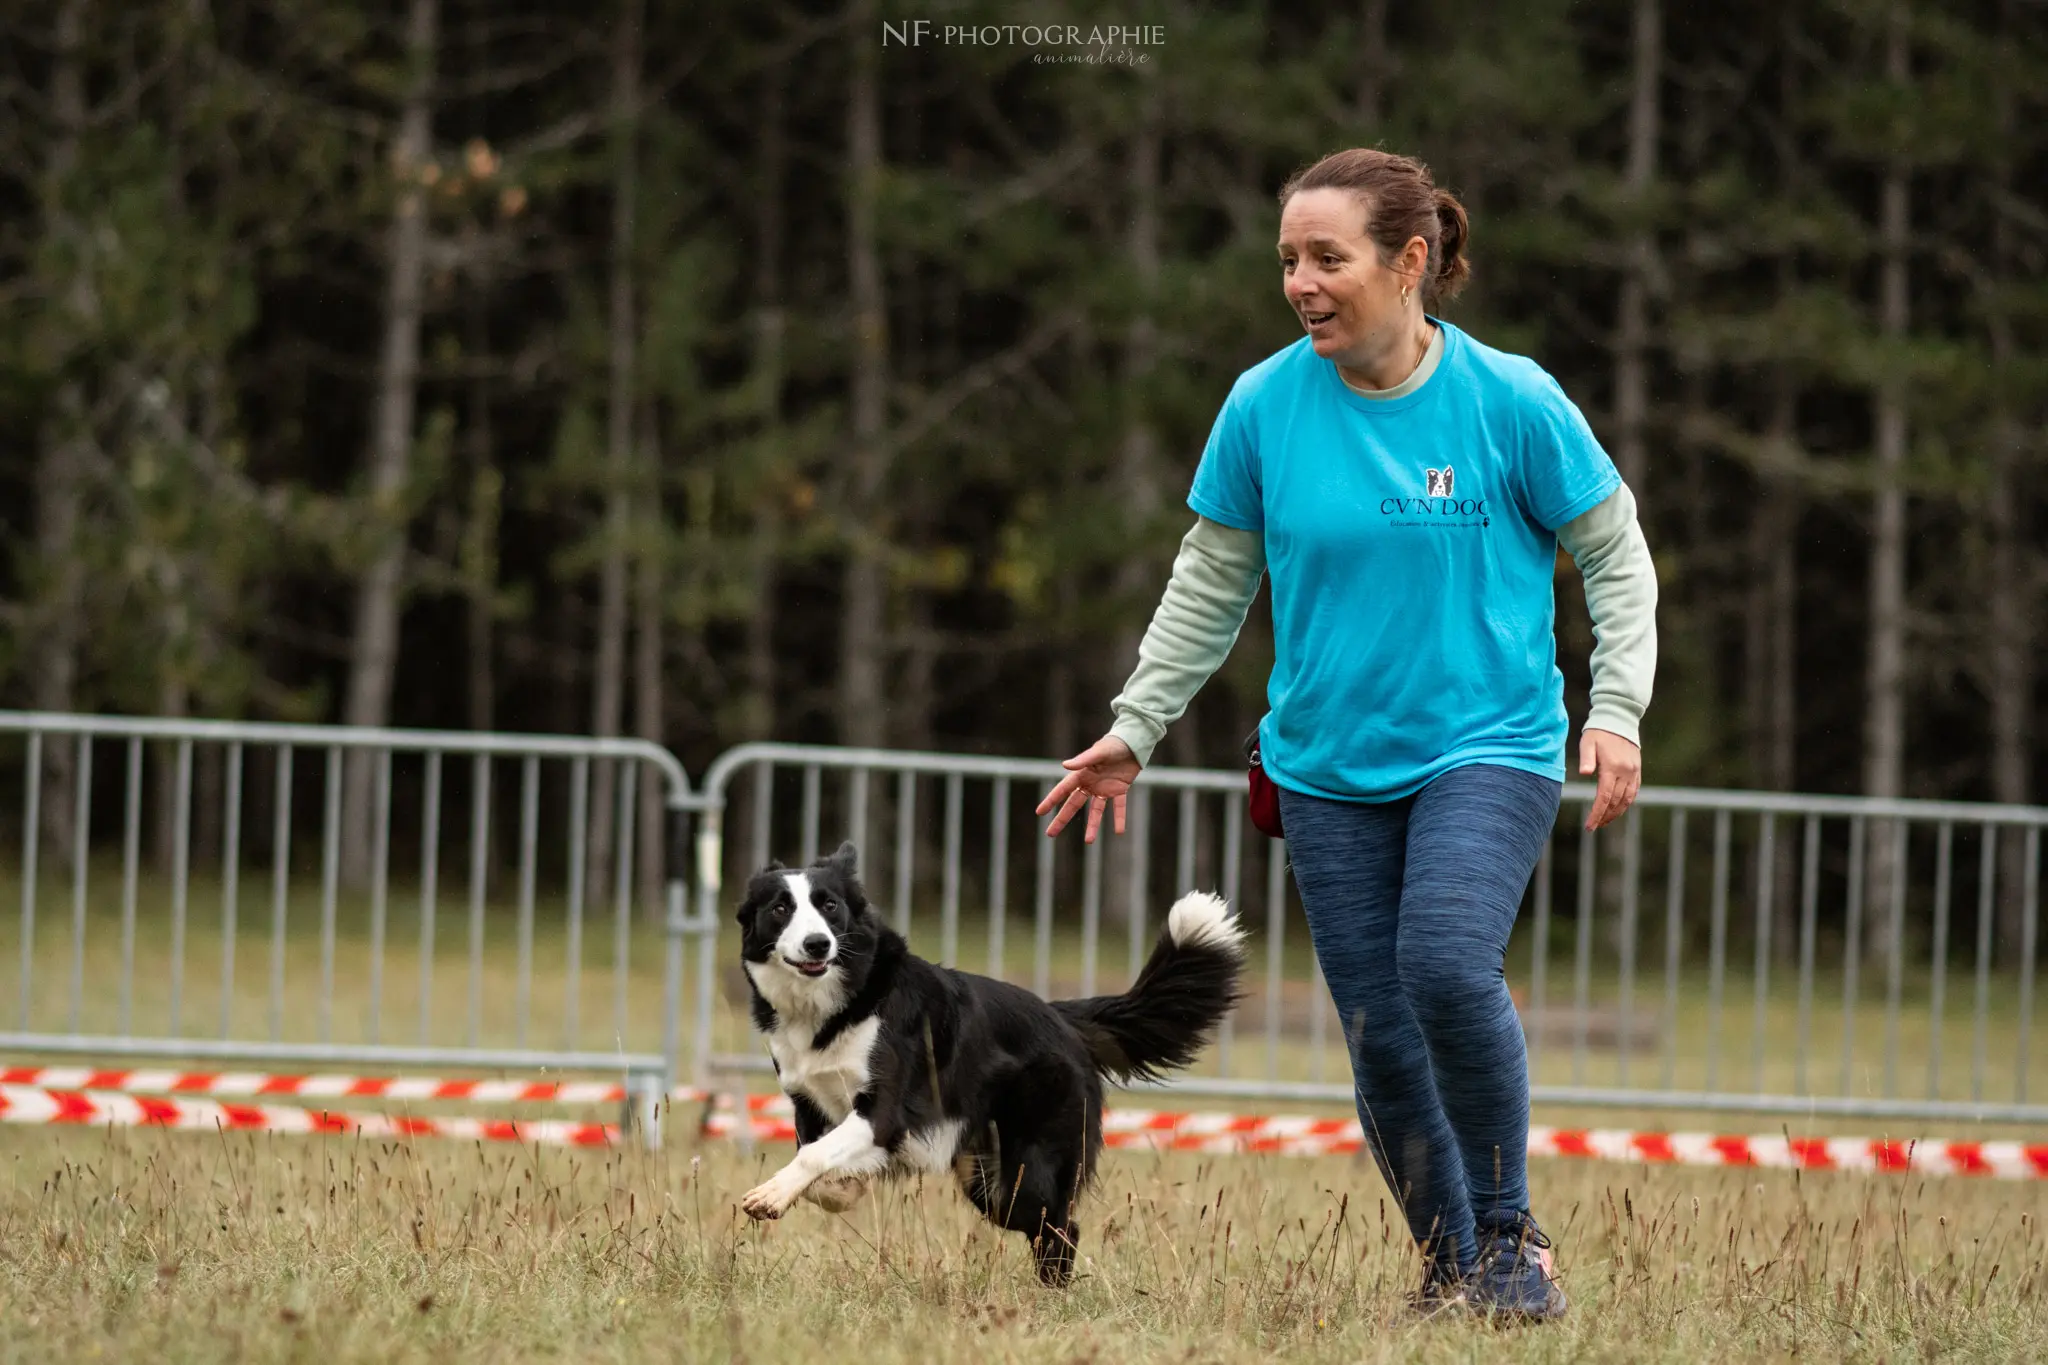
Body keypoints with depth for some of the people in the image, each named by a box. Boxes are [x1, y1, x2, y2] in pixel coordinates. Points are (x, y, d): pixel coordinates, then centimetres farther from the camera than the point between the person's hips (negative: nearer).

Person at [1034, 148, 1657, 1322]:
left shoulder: (1509, 400, -7)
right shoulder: (1263, 408, -1)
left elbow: (1616, 554, 3)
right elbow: (1214, 582, 12)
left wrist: (1616, 710, -8)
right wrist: (1135, 729, 10)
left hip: (1487, 743, -3)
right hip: (1329, 768, 3)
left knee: (1447, 967, -26)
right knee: (1379, 1036, 0)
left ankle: (1511, 1234, -8)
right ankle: (1450, 1267, 18)